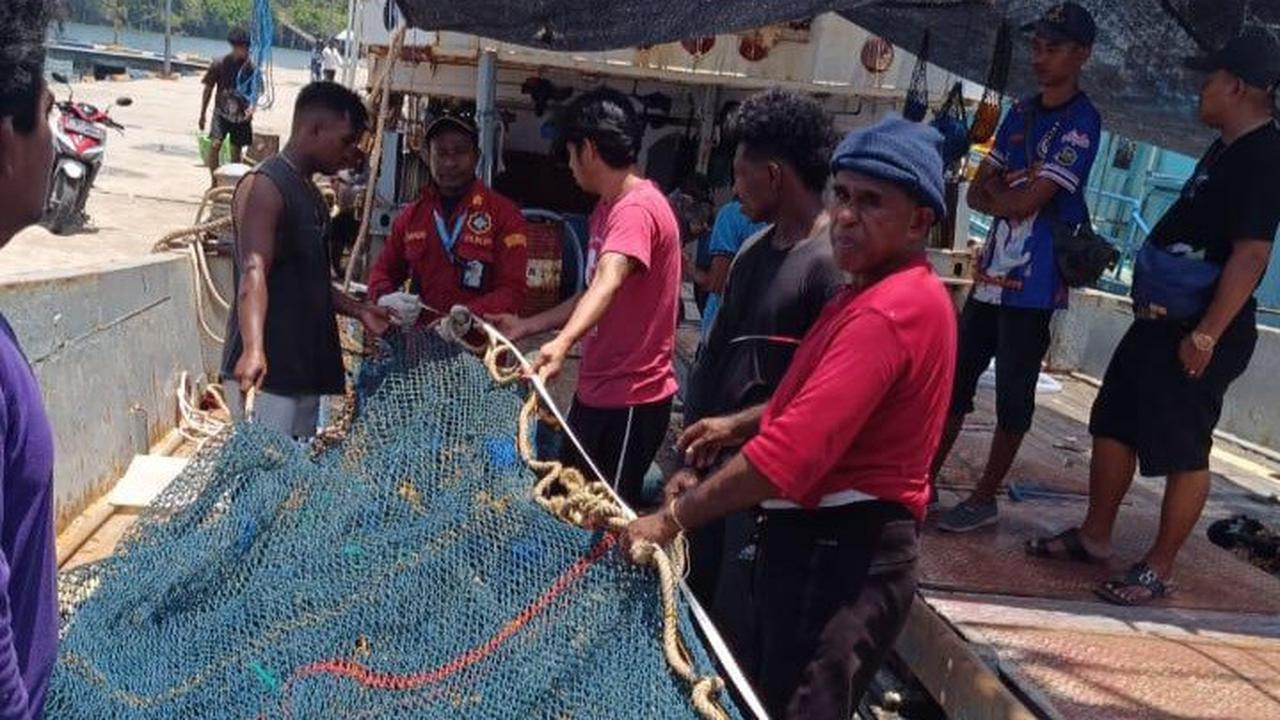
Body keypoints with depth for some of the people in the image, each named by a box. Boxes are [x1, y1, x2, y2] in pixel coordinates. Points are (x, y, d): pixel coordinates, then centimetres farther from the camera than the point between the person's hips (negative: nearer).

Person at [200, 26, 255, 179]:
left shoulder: (250, 67, -4)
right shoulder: (220, 64, -6)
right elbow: (208, 89, 3)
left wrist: (251, 107, -18)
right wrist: (203, 114, 5)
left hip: (241, 115, 1)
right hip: (222, 112, -1)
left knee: (236, 151, 8)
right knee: (215, 145, -16)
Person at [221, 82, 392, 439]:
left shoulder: (309, 193, 19)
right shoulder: (265, 186, -11)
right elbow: (253, 272, -25)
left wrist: (358, 310, 17)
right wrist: (253, 349, -38)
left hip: (304, 368, 9)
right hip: (266, 372, -9)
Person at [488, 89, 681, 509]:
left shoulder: (636, 209, -19)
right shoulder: (607, 207, 13)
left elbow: (609, 282, -38)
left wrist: (562, 344, -53)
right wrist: (527, 326, 17)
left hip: (631, 399, -10)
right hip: (595, 390, 10)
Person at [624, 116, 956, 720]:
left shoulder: (889, 311, -23)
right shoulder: (897, 291, 13)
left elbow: (793, 452, -29)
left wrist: (672, 519, -23)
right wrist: (741, 424, 13)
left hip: (838, 554, -11)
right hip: (824, 540, 11)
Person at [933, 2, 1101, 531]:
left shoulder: (1081, 122, -9)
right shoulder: (1020, 113, 14)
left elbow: (1026, 202, -17)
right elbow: (976, 194, 9)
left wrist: (996, 190, 0)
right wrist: (1013, 196, -10)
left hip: (1034, 282, -7)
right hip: (992, 270, 8)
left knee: (1013, 394, 3)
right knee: (957, 378, 12)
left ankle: (985, 498, 13)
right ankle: (927, 479, 23)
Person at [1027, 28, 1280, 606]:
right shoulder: (1227, 148, 14)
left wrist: (1206, 336, -24)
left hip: (1201, 332, -10)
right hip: (1162, 319, 10)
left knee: (1182, 453, 0)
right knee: (1113, 424, 15)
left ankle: (1158, 569, 12)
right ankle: (1094, 535, 28)